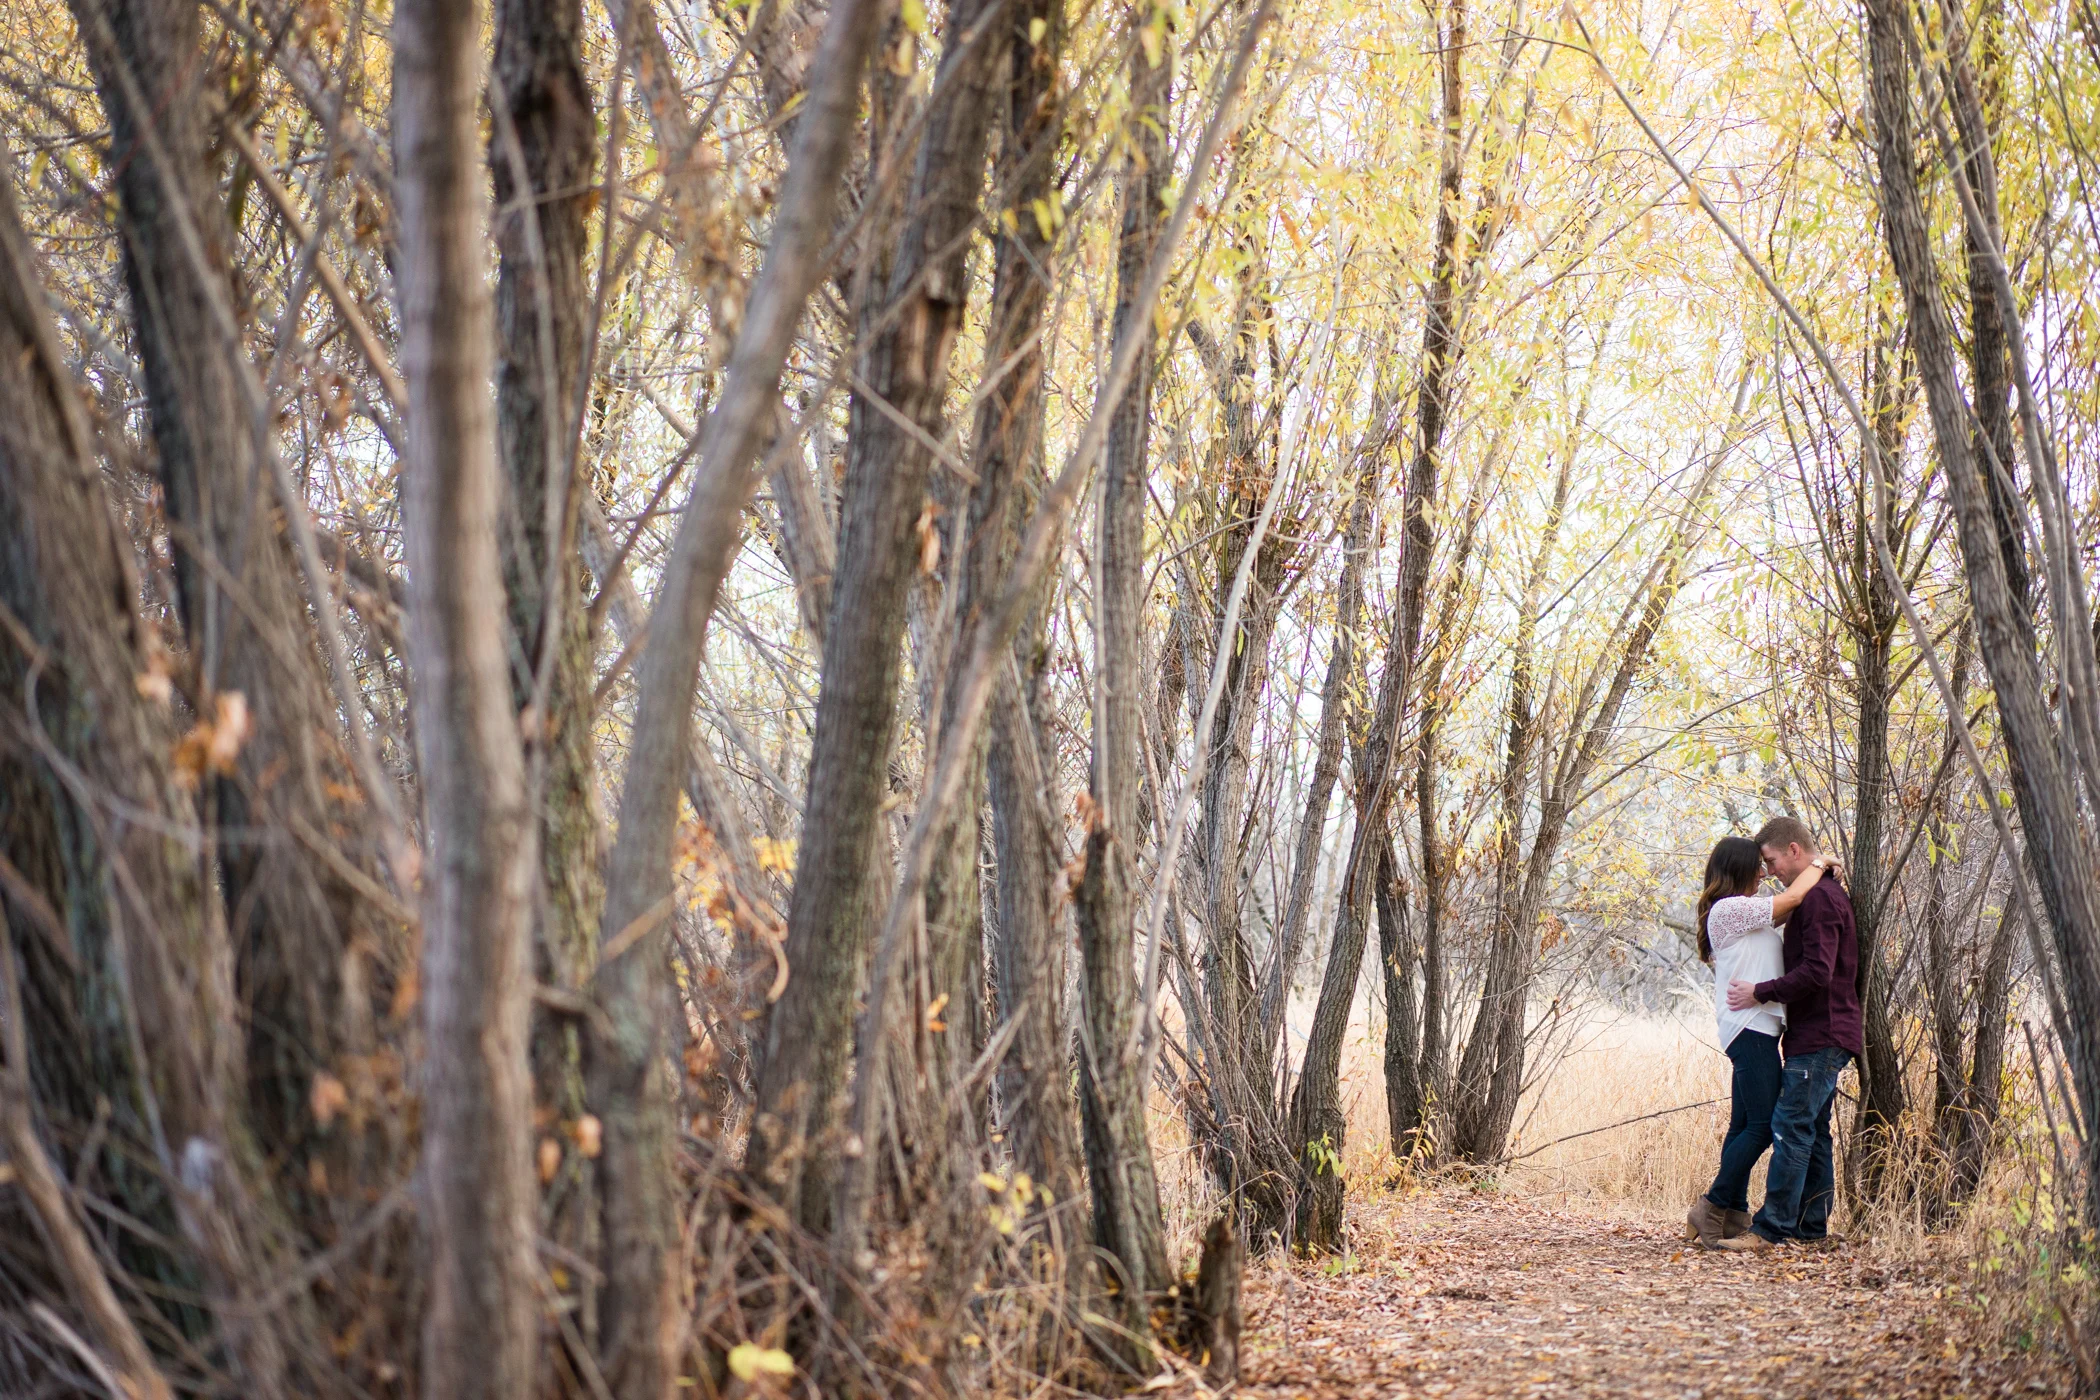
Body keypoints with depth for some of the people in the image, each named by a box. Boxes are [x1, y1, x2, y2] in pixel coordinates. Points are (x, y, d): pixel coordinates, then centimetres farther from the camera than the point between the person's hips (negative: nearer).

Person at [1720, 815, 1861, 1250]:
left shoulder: (1819, 899, -14)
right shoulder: (1824, 895, 19)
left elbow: (1816, 971, -23)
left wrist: (1760, 993, -16)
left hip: (1820, 1037, -11)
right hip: (1820, 1036, 11)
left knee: (1791, 1127, -12)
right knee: (1812, 1130, 10)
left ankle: (1772, 1227, -13)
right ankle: (1811, 1227, 13)